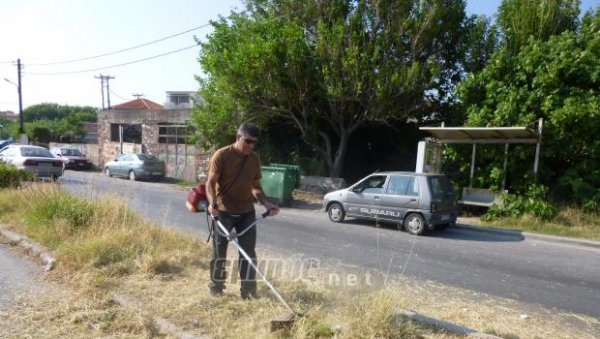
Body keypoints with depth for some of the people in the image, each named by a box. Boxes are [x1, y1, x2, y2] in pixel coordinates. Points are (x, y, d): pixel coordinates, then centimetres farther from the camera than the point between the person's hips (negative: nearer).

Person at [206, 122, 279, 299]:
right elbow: (210, 183, -12)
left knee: (248, 252, 4)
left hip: (247, 212, 4)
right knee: (219, 251, 7)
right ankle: (216, 288, 24)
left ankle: (248, 290, 15)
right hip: (223, 212, -4)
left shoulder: (255, 159, 6)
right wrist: (212, 203, -29)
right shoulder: (221, 155, -9)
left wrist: (266, 203, -2)